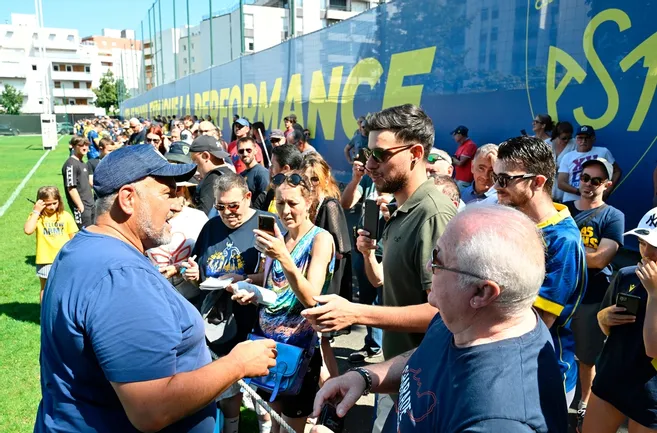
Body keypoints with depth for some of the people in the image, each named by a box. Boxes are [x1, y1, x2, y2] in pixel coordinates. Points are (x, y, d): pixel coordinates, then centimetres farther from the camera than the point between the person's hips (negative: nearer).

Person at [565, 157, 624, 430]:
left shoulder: (613, 217, -5)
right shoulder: (562, 209, 5)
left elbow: (600, 259, -17)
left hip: (592, 299, -2)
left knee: (587, 358, 11)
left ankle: (584, 405, 32)